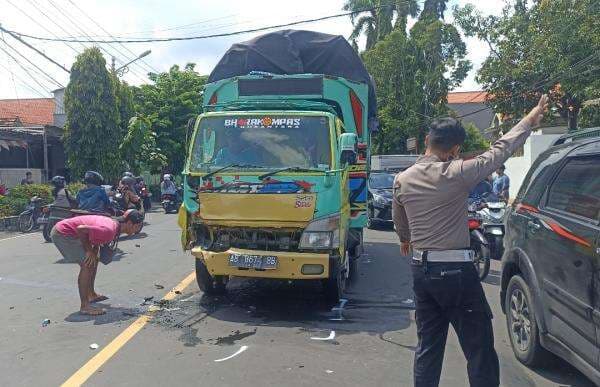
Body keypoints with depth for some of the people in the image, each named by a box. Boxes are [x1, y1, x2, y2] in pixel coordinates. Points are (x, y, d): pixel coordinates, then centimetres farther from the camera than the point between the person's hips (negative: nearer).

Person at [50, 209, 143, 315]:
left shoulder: (114, 225, 2)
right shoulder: (108, 231, -29)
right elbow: (81, 229, -32)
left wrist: (94, 252, 3)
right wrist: (88, 251, -20)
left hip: (66, 231, 10)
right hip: (62, 233, -10)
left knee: (93, 261, 18)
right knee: (87, 264, -17)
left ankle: (91, 295, 32)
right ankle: (84, 307, -15)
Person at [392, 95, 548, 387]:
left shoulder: (402, 180, 2)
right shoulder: (456, 175, -14)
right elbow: (500, 151, -2)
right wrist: (530, 120, 13)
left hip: (421, 269, 6)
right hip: (456, 270, -6)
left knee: (428, 346, 15)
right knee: (480, 349, 6)